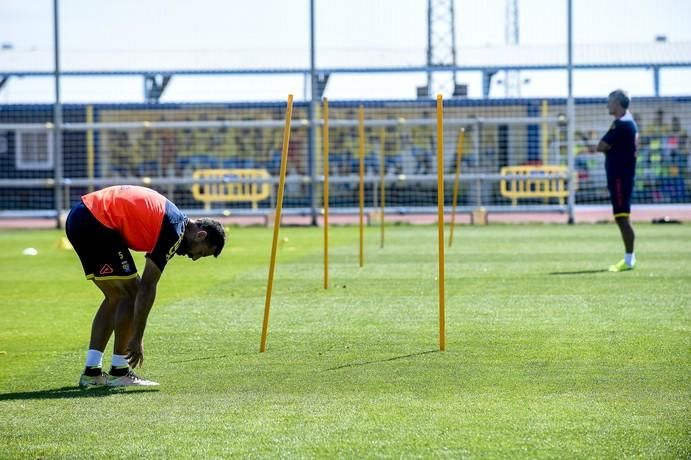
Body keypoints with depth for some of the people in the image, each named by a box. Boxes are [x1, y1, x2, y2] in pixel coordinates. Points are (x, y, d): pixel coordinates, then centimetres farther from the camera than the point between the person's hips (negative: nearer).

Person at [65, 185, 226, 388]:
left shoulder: (172, 218, 16)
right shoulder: (175, 231, -12)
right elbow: (147, 287, -13)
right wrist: (137, 339, -10)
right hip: (96, 224, -10)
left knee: (116, 297, 14)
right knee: (131, 292, -3)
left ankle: (91, 371, 11)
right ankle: (118, 371, 1)